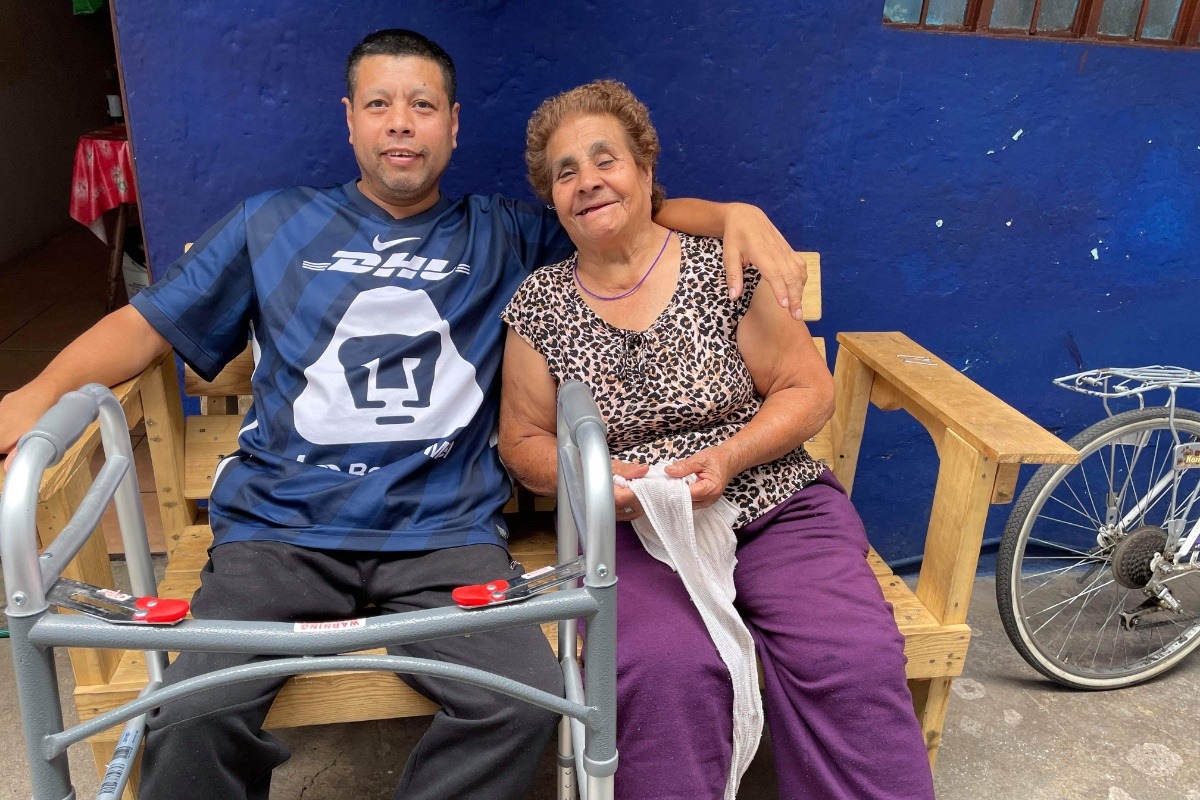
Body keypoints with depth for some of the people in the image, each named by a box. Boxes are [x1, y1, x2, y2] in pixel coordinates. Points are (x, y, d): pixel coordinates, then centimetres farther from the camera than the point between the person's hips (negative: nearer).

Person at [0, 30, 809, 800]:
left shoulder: (505, 235, 16)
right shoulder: (274, 223, 18)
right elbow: (148, 326, 18)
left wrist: (737, 215, 1)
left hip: (445, 532, 0)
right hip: (280, 526, 1)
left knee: (525, 702, -26)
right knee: (191, 722, -25)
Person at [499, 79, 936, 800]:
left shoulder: (723, 267, 1)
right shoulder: (540, 302, 6)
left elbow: (809, 390, 3)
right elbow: (523, 442, 9)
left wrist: (727, 458, -14)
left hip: (776, 504, 1)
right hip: (631, 526, 0)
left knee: (853, 662, -24)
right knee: (665, 672, -30)